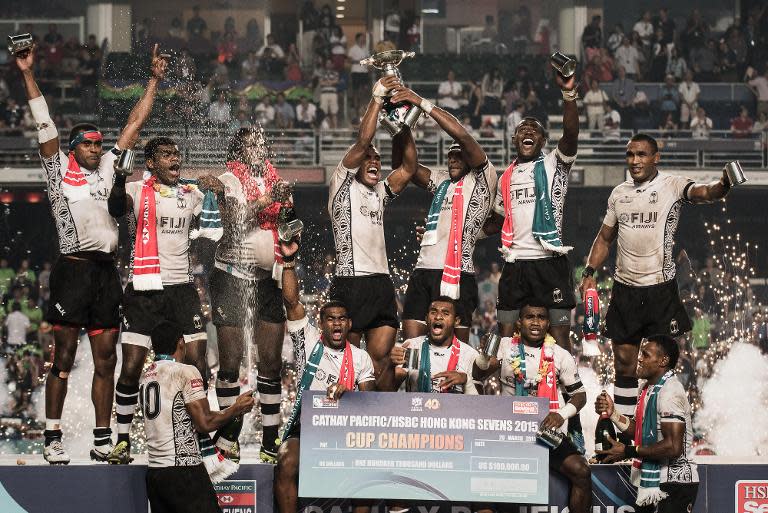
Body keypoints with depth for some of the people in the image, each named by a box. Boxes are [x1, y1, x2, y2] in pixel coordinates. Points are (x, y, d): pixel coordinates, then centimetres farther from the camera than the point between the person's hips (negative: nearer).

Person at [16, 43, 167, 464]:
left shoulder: (106, 169, 17)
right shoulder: (59, 170, 4)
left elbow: (134, 125, 19)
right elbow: (44, 125, -3)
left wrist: (154, 80, 18)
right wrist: (28, 75, -9)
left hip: (106, 271, 5)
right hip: (73, 268, -5)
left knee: (106, 360, 5)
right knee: (64, 357, -4)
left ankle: (102, 440, 10)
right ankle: (52, 438, -2)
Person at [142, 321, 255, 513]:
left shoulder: (146, 376, 15)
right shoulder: (186, 372, -8)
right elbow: (205, 423, -10)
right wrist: (237, 409, 5)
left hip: (153, 470, 7)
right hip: (183, 470, -7)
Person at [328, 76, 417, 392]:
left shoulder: (380, 194, 22)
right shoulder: (342, 185, 4)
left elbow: (408, 168, 12)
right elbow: (362, 142, -6)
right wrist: (377, 99, -5)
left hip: (382, 282, 6)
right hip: (350, 281, -6)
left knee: (382, 359, 1)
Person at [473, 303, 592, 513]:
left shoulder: (560, 356, 6)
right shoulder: (506, 346, 6)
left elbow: (579, 393, 10)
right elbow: (479, 375, -1)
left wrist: (563, 413, -11)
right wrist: (484, 354, -23)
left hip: (548, 432, 0)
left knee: (581, 471, -24)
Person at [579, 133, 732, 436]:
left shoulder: (671, 186, -6)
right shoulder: (619, 194, 10)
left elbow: (703, 193, -26)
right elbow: (605, 238, 20)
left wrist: (722, 186, -49)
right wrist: (590, 272, 6)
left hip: (660, 287, -5)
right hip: (624, 288, 5)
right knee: (624, 363, 8)